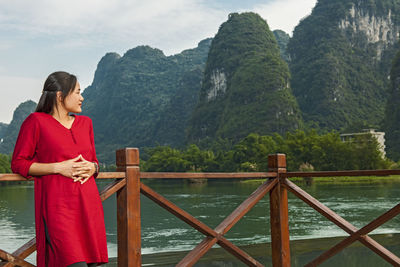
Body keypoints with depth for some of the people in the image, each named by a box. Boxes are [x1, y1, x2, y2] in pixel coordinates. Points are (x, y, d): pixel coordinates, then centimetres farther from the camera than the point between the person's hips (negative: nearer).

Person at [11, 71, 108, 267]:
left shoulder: (85, 122, 18)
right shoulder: (36, 121, 1)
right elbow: (18, 163, 0)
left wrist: (92, 168, 2)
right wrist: (58, 167, -10)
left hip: (88, 204, 6)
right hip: (57, 205, -5)